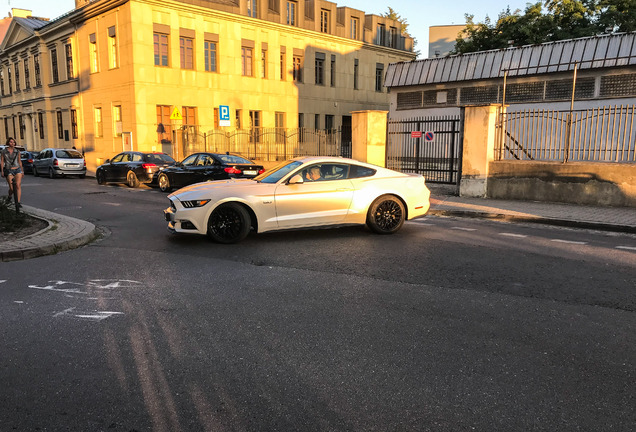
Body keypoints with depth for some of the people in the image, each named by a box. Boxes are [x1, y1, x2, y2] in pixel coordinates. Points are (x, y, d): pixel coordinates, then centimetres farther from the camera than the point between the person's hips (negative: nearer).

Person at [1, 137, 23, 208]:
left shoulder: (17, 151, 7)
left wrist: (22, 171, 14)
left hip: (17, 170, 2)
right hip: (9, 171, -1)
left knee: (18, 186, -13)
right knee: (12, 188, -6)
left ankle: (18, 202, -14)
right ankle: (9, 196, 29)